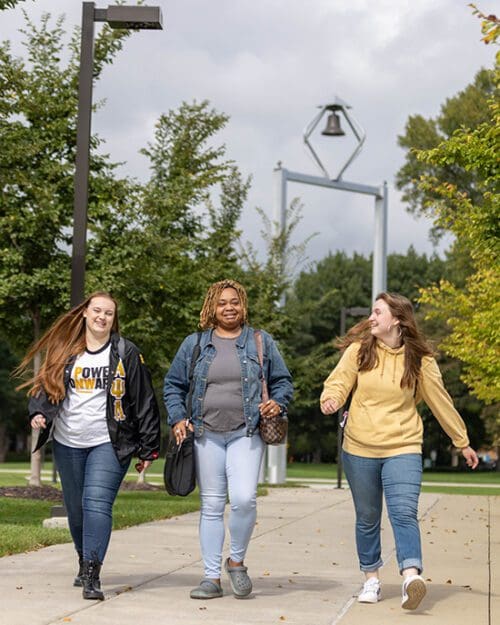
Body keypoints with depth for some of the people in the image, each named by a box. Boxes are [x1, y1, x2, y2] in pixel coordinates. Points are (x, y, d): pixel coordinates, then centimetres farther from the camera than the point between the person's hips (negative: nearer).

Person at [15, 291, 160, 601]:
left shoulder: (127, 354, 0)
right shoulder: (64, 351, 7)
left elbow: (144, 402, 0)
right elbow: (45, 384, 12)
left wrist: (149, 448, -2)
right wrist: (39, 412, -10)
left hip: (109, 444, -4)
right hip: (68, 444, 4)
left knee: (97, 503, -18)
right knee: (76, 507, 13)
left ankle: (92, 576, -23)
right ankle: (85, 563, 35)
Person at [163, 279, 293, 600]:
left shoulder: (262, 342, 9)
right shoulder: (194, 344, 11)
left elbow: (283, 381, 14)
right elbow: (173, 384, 16)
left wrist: (278, 402, -6)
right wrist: (177, 418, 2)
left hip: (245, 434, -1)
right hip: (206, 435, 1)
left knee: (244, 499, -17)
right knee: (211, 505, 3)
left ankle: (237, 561, 6)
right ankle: (212, 577, 10)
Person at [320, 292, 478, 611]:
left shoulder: (420, 359, -1)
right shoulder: (359, 350, 1)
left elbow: (441, 402, 7)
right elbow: (339, 381, -3)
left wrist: (463, 442, 13)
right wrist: (331, 399, -28)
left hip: (403, 449, -2)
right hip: (360, 449, 2)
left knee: (404, 513, -19)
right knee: (367, 518, 10)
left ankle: (412, 576, -29)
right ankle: (371, 578, 23)